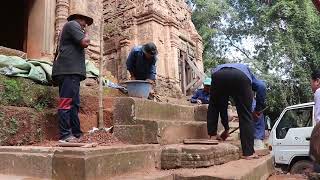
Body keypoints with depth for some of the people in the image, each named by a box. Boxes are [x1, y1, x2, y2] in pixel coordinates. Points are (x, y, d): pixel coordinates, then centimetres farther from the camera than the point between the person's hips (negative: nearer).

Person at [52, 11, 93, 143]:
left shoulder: (71, 28, 32)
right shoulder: (73, 24, 3)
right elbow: (85, 43, -10)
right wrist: (86, 33, 7)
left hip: (70, 71, 10)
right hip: (69, 70, -10)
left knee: (74, 103, 7)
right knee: (66, 102, -13)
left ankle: (76, 134, 8)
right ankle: (65, 136, -14)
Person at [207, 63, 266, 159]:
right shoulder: (246, 70, 43)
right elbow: (261, 86, 18)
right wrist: (258, 109, 23)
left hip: (218, 75, 2)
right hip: (241, 77, -1)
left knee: (213, 108, 28)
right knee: (246, 116, 10)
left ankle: (212, 134, 27)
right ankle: (248, 152, 12)